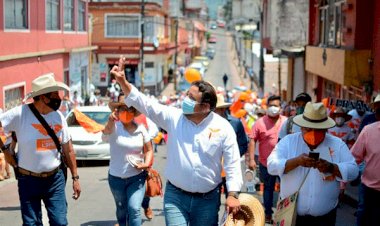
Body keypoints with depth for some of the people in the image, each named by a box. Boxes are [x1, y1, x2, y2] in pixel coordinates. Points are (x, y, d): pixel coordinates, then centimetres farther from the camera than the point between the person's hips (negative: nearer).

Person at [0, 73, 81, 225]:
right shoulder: (20, 113, -14)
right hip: (29, 180, -3)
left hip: (55, 179, 3)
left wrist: (75, 177, 9)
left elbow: (68, 150, 8)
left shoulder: (58, 116, 1)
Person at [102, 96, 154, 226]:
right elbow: (106, 131, -37)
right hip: (116, 177, 0)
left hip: (137, 177, 0)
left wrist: (146, 163, -14)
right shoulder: (114, 127, -11)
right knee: (121, 209, 19)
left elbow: (148, 150, 7)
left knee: (134, 209, -13)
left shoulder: (141, 128, -3)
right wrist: (111, 120, -60)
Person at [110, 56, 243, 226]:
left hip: (208, 199, 0)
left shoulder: (223, 127, -6)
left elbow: (232, 163, -5)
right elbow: (144, 104, -7)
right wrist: (123, 82, -17)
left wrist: (233, 195, -12)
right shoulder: (173, 117, -3)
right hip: (176, 196, 0)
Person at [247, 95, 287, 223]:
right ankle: (268, 213, 22)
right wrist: (251, 159, -15)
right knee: (268, 188, 11)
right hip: (266, 163, -2)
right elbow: (252, 141, -8)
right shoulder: (260, 123, -5)